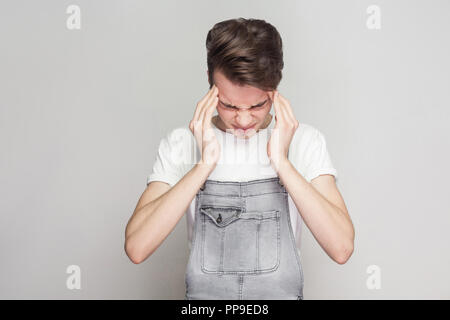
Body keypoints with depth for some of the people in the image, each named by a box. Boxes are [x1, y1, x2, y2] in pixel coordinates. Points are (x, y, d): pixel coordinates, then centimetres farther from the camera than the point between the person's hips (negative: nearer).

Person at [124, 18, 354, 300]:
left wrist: (281, 161, -19)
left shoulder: (305, 140, -3)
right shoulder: (182, 143, -2)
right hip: (203, 294, 1)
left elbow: (342, 248, -14)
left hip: (283, 292, 0)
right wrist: (205, 164, -19)